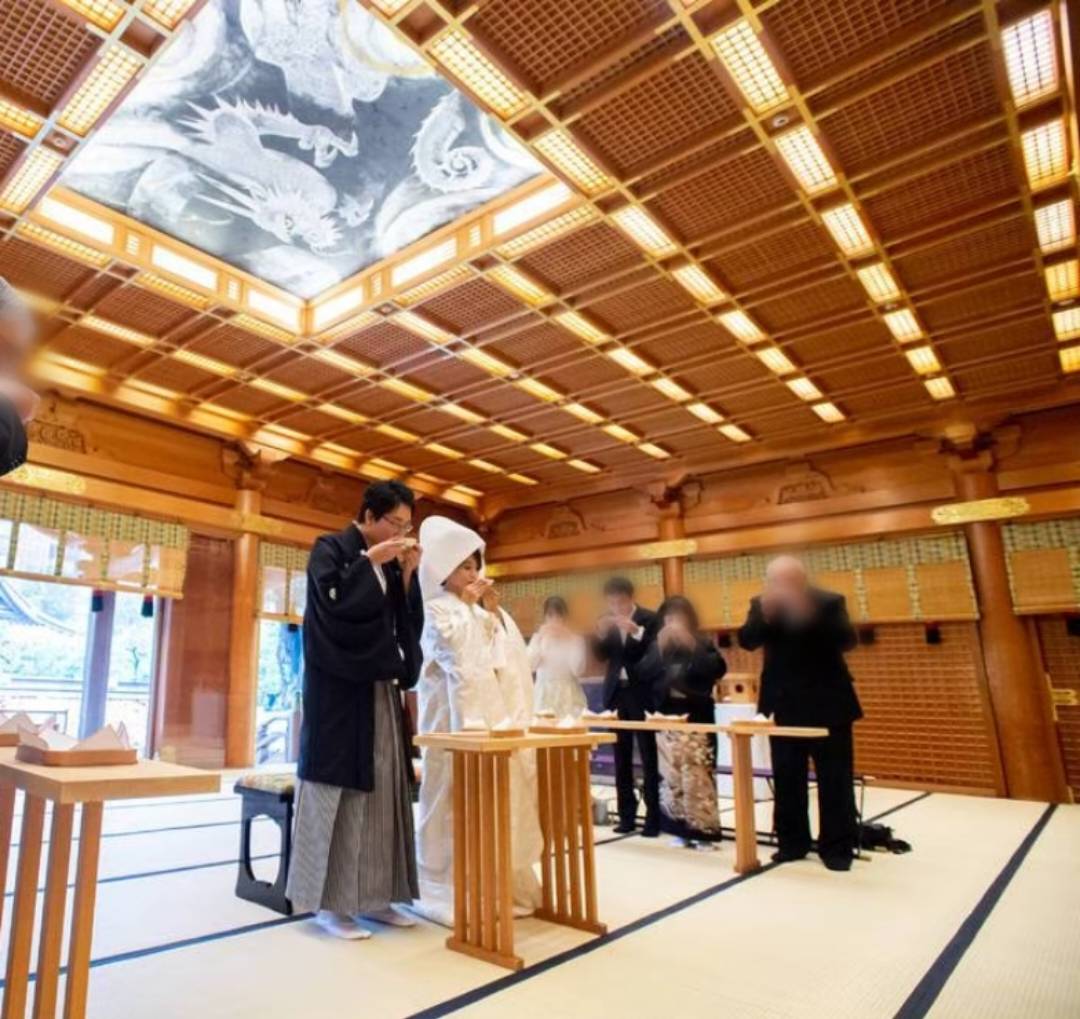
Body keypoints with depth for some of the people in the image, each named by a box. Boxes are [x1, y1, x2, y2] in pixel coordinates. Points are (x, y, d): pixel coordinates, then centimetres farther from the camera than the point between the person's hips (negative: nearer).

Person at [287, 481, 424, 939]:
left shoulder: (391, 564, 13)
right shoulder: (329, 549, -4)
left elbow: (409, 627, 9)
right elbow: (332, 602, -20)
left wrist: (407, 575, -2)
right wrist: (371, 561, -17)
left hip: (380, 691, 7)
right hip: (339, 691, -6)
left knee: (381, 790, 8)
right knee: (337, 792, -2)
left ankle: (372, 897, 18)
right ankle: (330, 903, 9)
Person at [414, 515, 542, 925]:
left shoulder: (478, 611, 15)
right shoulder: (436, 610, -4)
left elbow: (509, 652, 9)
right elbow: (459, 655, -17)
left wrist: (493, 610, 0)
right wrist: (469, 607, -10)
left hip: (490, 715, 7)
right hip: (454, 719, -7)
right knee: (457, 804, -3)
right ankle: (452, 894, 7)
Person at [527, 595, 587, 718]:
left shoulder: (576, 639, 2)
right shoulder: (538, 637, 7)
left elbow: (578, 670, -9)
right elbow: (530, 665, -6)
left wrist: (571, 642, -11)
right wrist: (539, 638, -10)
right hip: (545, 697, 1)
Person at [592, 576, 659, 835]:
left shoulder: (649, 619, -7)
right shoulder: (607, 621, 7)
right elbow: (600, 655, 2)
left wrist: (635, 631, -25)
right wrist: (600, 634, -15)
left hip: (642, 694, -4)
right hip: (616, 693, 5)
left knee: (648, 757, -1)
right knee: (622, 758, 9)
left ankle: (653, 817, 7)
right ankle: (627, 815, 17)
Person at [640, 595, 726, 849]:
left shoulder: (702, 643, 0)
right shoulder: (658, 645, 8)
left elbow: (718, 669, -18)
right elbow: (644, 674, -5)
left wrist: (691, 646, -21)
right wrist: (659, 648, -14)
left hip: (696, 716, -3)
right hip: (667, 716, 3)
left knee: (698, 775, -5)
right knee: (671, 774, 4)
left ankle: (704, 830, 6)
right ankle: (680, 829, 16)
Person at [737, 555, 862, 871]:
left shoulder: (829, 602, -9)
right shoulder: (762, 605, -1)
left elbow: (847, 641, -22)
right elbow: (747, 641, -14)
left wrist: (810, 614, -35)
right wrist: (765, 615, -31)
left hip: (828, 705, -2)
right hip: (784, 706, 3)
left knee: (834, 778, 4)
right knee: (787, 778, 10)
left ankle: (837, 846, 16)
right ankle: (792, 842, 22)